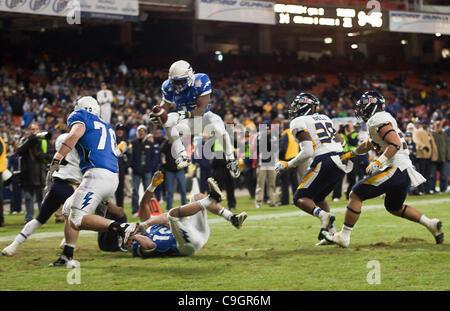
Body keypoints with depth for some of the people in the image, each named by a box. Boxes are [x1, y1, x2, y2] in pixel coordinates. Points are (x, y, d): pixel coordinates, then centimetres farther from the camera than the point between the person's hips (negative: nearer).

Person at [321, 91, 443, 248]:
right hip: (405, 170, 10)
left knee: (356, 195, -4)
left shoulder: (378, 120, -10)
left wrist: (377, 163, -26)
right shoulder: (383, 119, 22)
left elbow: (395, 144, -21)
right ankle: (431, 224, 16)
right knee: (395, 208, 26)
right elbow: (368, 145, 38)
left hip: (395, 169, -10)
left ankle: (343, 236, -3)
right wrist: (349, 154, 46)